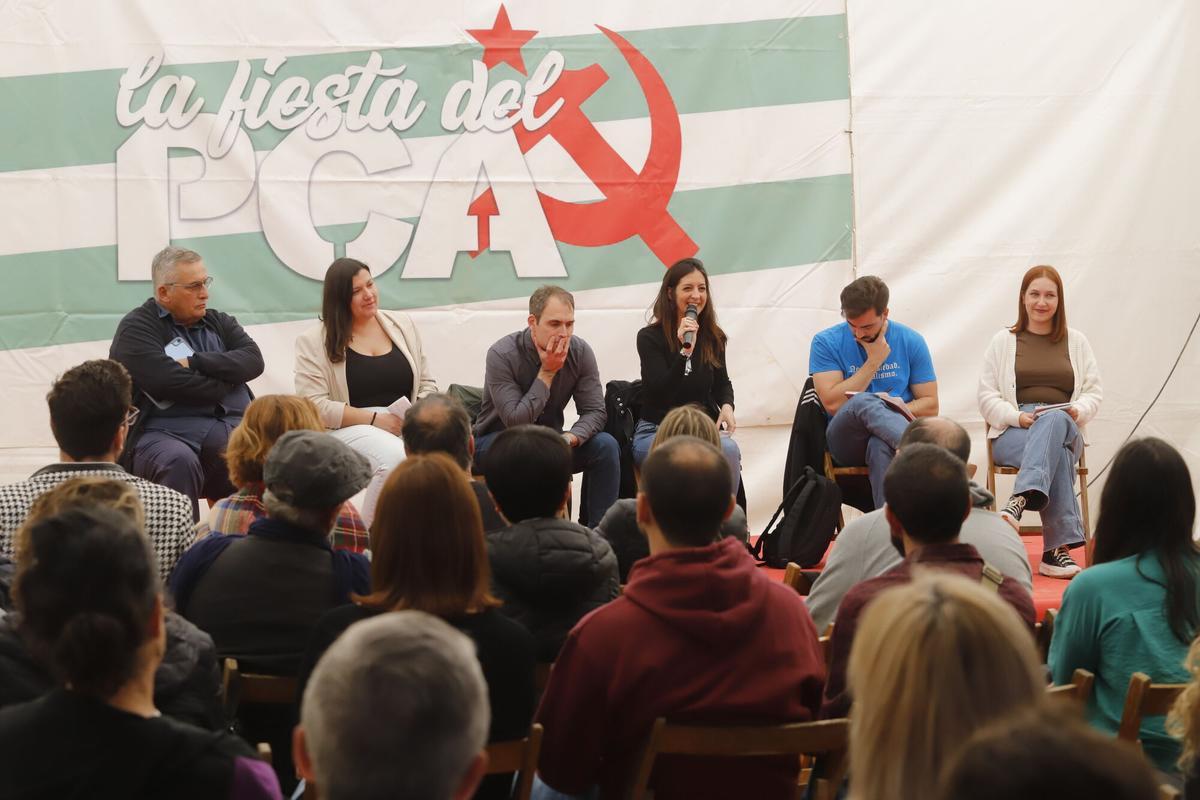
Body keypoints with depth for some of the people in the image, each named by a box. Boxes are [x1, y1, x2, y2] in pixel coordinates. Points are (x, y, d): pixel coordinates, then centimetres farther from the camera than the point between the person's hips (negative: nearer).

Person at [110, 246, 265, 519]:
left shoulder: (219, 322, 22)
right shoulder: (136, 329, 4)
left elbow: (253, 360, 4)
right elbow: (170, 384, -13)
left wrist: (195, 363, -7)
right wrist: (226, 383, 1)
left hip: (232, 432, 4)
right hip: (167, 432, -4)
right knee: (179, 462, -39)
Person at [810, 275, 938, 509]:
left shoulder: (911, 342, 7)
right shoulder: (826, 343, 3)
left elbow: (930, 405, 9)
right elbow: (832, 404, -8)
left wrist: (895, 411, -12)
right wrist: (874, 362, -7)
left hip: (892, 436, 1)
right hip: (846, 443, -1)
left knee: (881, 447, -40)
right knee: (863, 401, -38)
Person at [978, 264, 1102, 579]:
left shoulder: (1076, 342, 19)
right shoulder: (1004, 341, 14)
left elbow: (1094, 393, 13)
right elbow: (987, 397, 7)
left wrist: (1079, 411, -10)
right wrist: (1018, 417, -13)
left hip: (1065, 428, 1)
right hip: (1012, 433, -1)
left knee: (1053, 420, -40)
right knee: (1057, 454, -38)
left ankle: (1020, 500, -54)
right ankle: (1058, 548, -47)